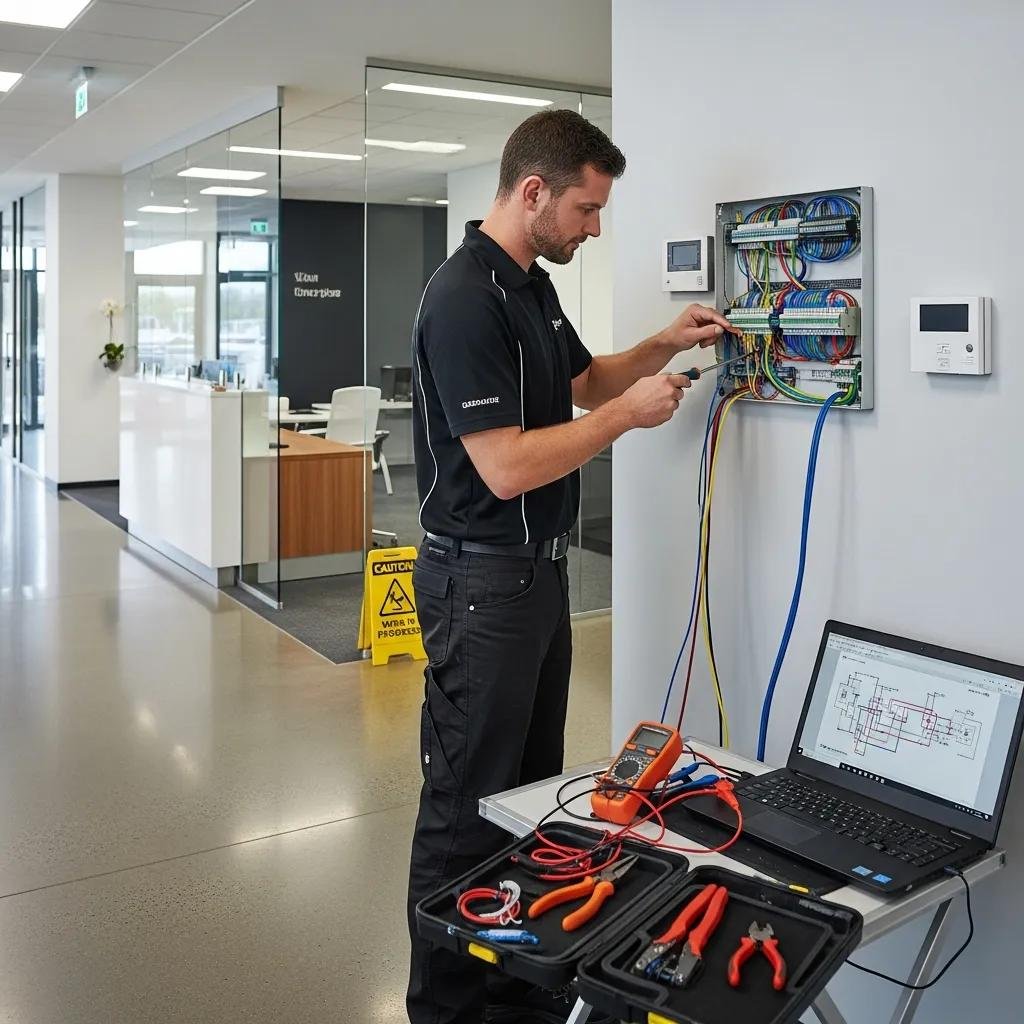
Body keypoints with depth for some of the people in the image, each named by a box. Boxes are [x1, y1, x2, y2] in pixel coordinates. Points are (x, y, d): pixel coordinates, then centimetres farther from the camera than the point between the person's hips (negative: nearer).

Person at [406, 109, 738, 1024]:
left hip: (540, 570, 10)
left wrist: (665, 345, 8)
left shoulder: (534, 284, 10)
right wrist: (630, 413, -17)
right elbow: (507, 467, -26)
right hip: (482, 581, -10)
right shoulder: (465, 298, -21)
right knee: (469, 803, 3)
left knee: (533, 788, 19)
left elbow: (582, 382, 24)